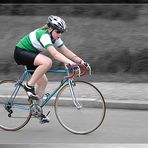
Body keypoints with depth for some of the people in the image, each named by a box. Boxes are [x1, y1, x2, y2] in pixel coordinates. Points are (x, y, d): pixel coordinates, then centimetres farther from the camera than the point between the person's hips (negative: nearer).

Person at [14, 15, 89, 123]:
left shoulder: (55, 38, 0)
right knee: (47, 62, -31)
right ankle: (29, 86, -20)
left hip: (30, 55, 10)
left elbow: (66, 51, -2)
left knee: (43, 81, 3)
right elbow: (55, 54, -40)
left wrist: (81, 61, -13)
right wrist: (70, 63, -48)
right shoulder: (44, 35, -28)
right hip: (21, 53, -10)